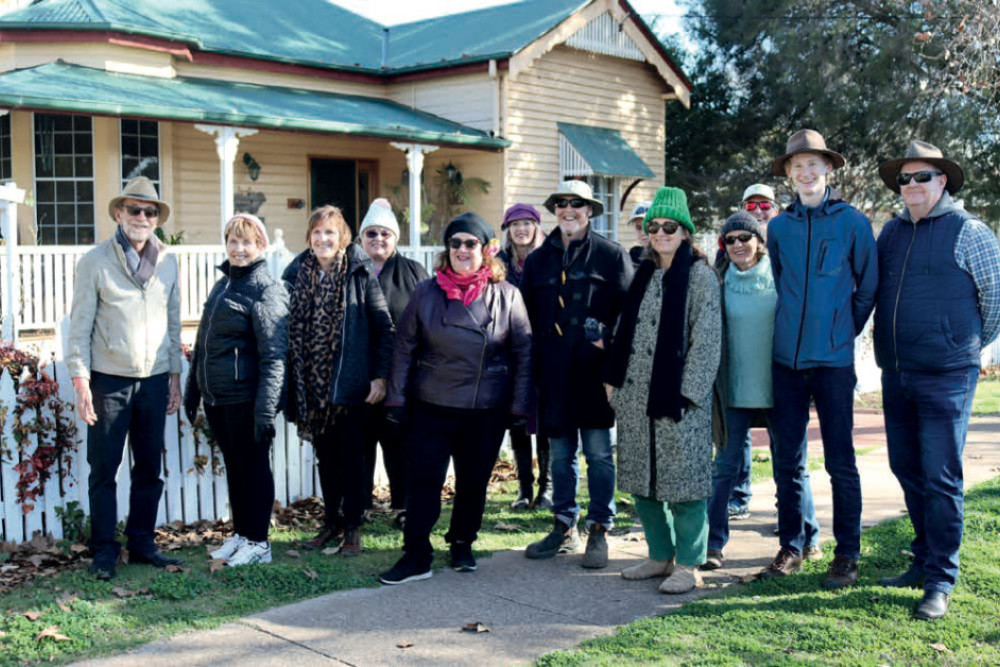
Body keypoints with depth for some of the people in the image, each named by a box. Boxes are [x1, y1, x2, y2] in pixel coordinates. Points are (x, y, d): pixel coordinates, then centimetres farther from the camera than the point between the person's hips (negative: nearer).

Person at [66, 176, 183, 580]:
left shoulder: (167, 262, 8)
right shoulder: (95, 261, -2)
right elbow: (80, 326, -3)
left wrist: (175, 374, 9)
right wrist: (80, 380, -9)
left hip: (154, 380, 4)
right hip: (109, 380, -3)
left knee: (149, 469, 10)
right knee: (104, 469, 2)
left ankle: (142, 544, 22)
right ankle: (104, 550, 13)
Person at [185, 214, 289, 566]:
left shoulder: (266, 291, -12)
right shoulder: (222, 284, 14)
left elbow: (273, 355, -17)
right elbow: (203, 342, 21)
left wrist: (266, 408, -22)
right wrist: (192, 388, 21)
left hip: (245, 398, -8)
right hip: (216, 396, 8)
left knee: (253, 467, 3)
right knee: (233, 466, 16)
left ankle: (258, 542, 13)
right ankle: (240, 533, 28)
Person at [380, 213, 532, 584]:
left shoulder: (506, 296, -2)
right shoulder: (427, 293, 0)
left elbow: (524, 352, 2)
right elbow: (404, 347, 5)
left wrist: (520, 405, -2)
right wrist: (397, 397, 1)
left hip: (487, 411, 0)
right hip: (431, 406, 0)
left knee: (474, 482, 11)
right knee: (423, 480, -2)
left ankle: (462, 545, 31)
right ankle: (416, 555, 7)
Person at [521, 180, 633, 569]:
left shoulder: (611, 255, 2)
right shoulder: (538, 260, 13)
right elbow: (527, 315, 14)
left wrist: (608, 342, -15)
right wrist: (531, 368, 6)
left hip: (594, 372, -4)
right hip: (553, 373, 4)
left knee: (598, 453, 1)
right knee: (560, 454, 12)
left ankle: (599, 531, 11)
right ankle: (564, 528, 22)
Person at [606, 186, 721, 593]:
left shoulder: (700, 276, -4)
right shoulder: (643, 275, 15)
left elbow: (706, 342, -9)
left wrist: (687, 393, -14)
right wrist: (617, 384, 10)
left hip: (678, 399, -7)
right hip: (636, 399, 7)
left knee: (683, 479, -3)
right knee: (643, 479, 11)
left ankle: (689, 565, 9)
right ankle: (660, 555, 25)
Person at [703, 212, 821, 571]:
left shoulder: (780, 277, 1)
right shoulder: (722, 282, 4)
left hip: (777, 387, 0)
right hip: (735, 390, 1)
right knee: (727, 466, -1)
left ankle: (808, 538, 25)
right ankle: (713, 542, 7)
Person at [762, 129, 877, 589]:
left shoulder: (852, 222, 0)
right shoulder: (779, 227, 8)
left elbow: (868, 287, 7)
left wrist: (843, 331, 8)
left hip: (833, 359, -3)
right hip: (786, 357, 3)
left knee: (840, 460, 1)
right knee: (787, 458, 7)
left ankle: (847, 554, 11)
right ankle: (790, 547, 18)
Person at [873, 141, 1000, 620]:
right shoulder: (891, 232, 11)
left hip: (946, 377, -6)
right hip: (896, 375, 6)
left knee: (941, 479, -3)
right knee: (908, 472, 13)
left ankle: (940, 580, 5)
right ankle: (925, 561, 28)